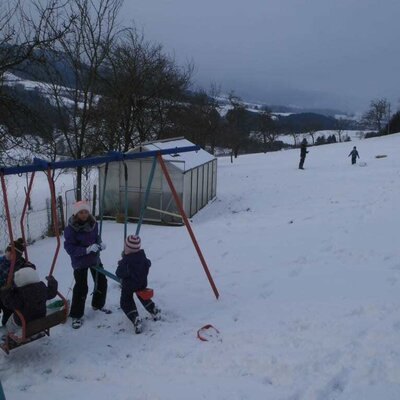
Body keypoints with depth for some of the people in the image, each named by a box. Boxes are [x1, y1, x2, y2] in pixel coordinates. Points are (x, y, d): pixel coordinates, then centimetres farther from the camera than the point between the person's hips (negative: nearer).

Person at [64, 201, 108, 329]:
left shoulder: (93, 224, -6)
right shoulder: (71, 229, -19)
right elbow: (70, 248, -20)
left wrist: (100, 244, -14)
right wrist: (87, 250, -31)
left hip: (95, 259, 5)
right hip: (80, 262, -5)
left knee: (102, 282, 14)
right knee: (81, 288, -6)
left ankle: (98, 304, 40)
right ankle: (76, 316, 11)